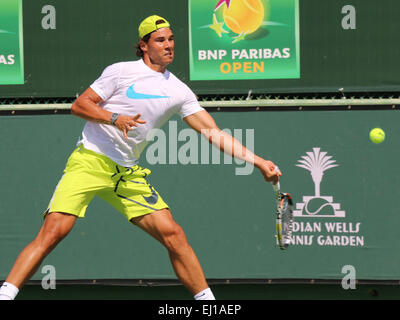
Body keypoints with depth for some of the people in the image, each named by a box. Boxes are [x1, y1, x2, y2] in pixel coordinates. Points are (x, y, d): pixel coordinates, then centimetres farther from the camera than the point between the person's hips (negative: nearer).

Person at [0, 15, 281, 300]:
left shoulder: (179, 91, 9)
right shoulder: (121, 72, -2)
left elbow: (214, 134, 7)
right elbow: (79, 105, -2)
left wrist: (258, 161, 0)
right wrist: (115, 118, -19)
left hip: (128, 173, 4)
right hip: (90, 160, -4)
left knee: (173, 235, -6)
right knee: (54, 231, -20)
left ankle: (207, 300, 3)